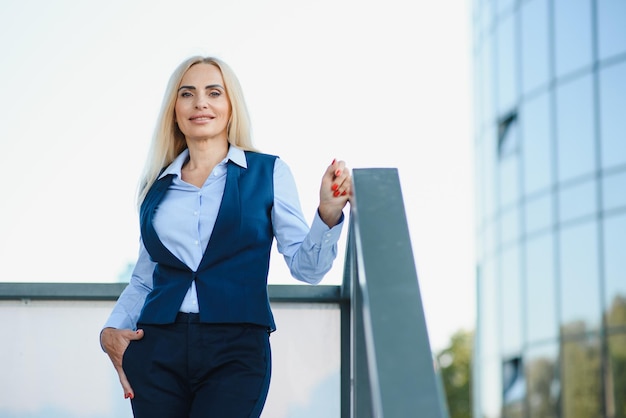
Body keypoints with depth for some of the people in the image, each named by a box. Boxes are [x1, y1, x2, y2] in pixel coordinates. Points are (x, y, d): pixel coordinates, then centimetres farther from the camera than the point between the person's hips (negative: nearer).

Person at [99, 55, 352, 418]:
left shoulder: (268, 173, 5)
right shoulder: (158, 186, 12)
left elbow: (306, 267, 1)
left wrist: (328, 214, -15)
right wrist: (112, 328, 5)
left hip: (237, 350, -3)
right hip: (158, 349, 3)